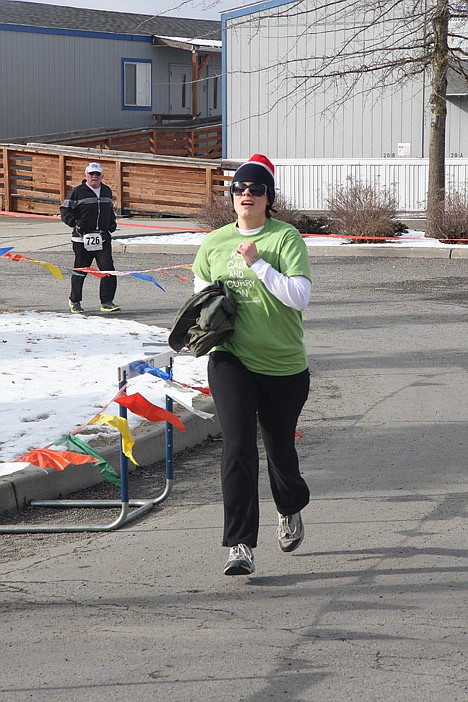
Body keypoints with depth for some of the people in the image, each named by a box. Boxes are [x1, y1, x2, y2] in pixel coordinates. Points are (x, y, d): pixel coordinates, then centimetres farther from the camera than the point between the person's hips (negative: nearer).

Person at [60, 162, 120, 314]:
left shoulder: (107, 191, 15)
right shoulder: (77, 192, -2)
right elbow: (65, 211, -1)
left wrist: (112, 222, 13)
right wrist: (75, 222, -16)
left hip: (103, 238, 4)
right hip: (82, 238, -4)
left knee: (108, 269, -8)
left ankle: (107, 302, -3)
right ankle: (74, 301, 22)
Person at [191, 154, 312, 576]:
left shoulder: (286, 238, -8)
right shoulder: (214, 242, 5)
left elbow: (300, 296, -18)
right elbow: (201, 288, 22)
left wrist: (258, 263, -23)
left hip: (283, 365, -1)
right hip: (230, 360, 2)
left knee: (279, 446, 14)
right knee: (238, 446, -14)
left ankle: (291, 509, 48)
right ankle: (241, 547, -17)